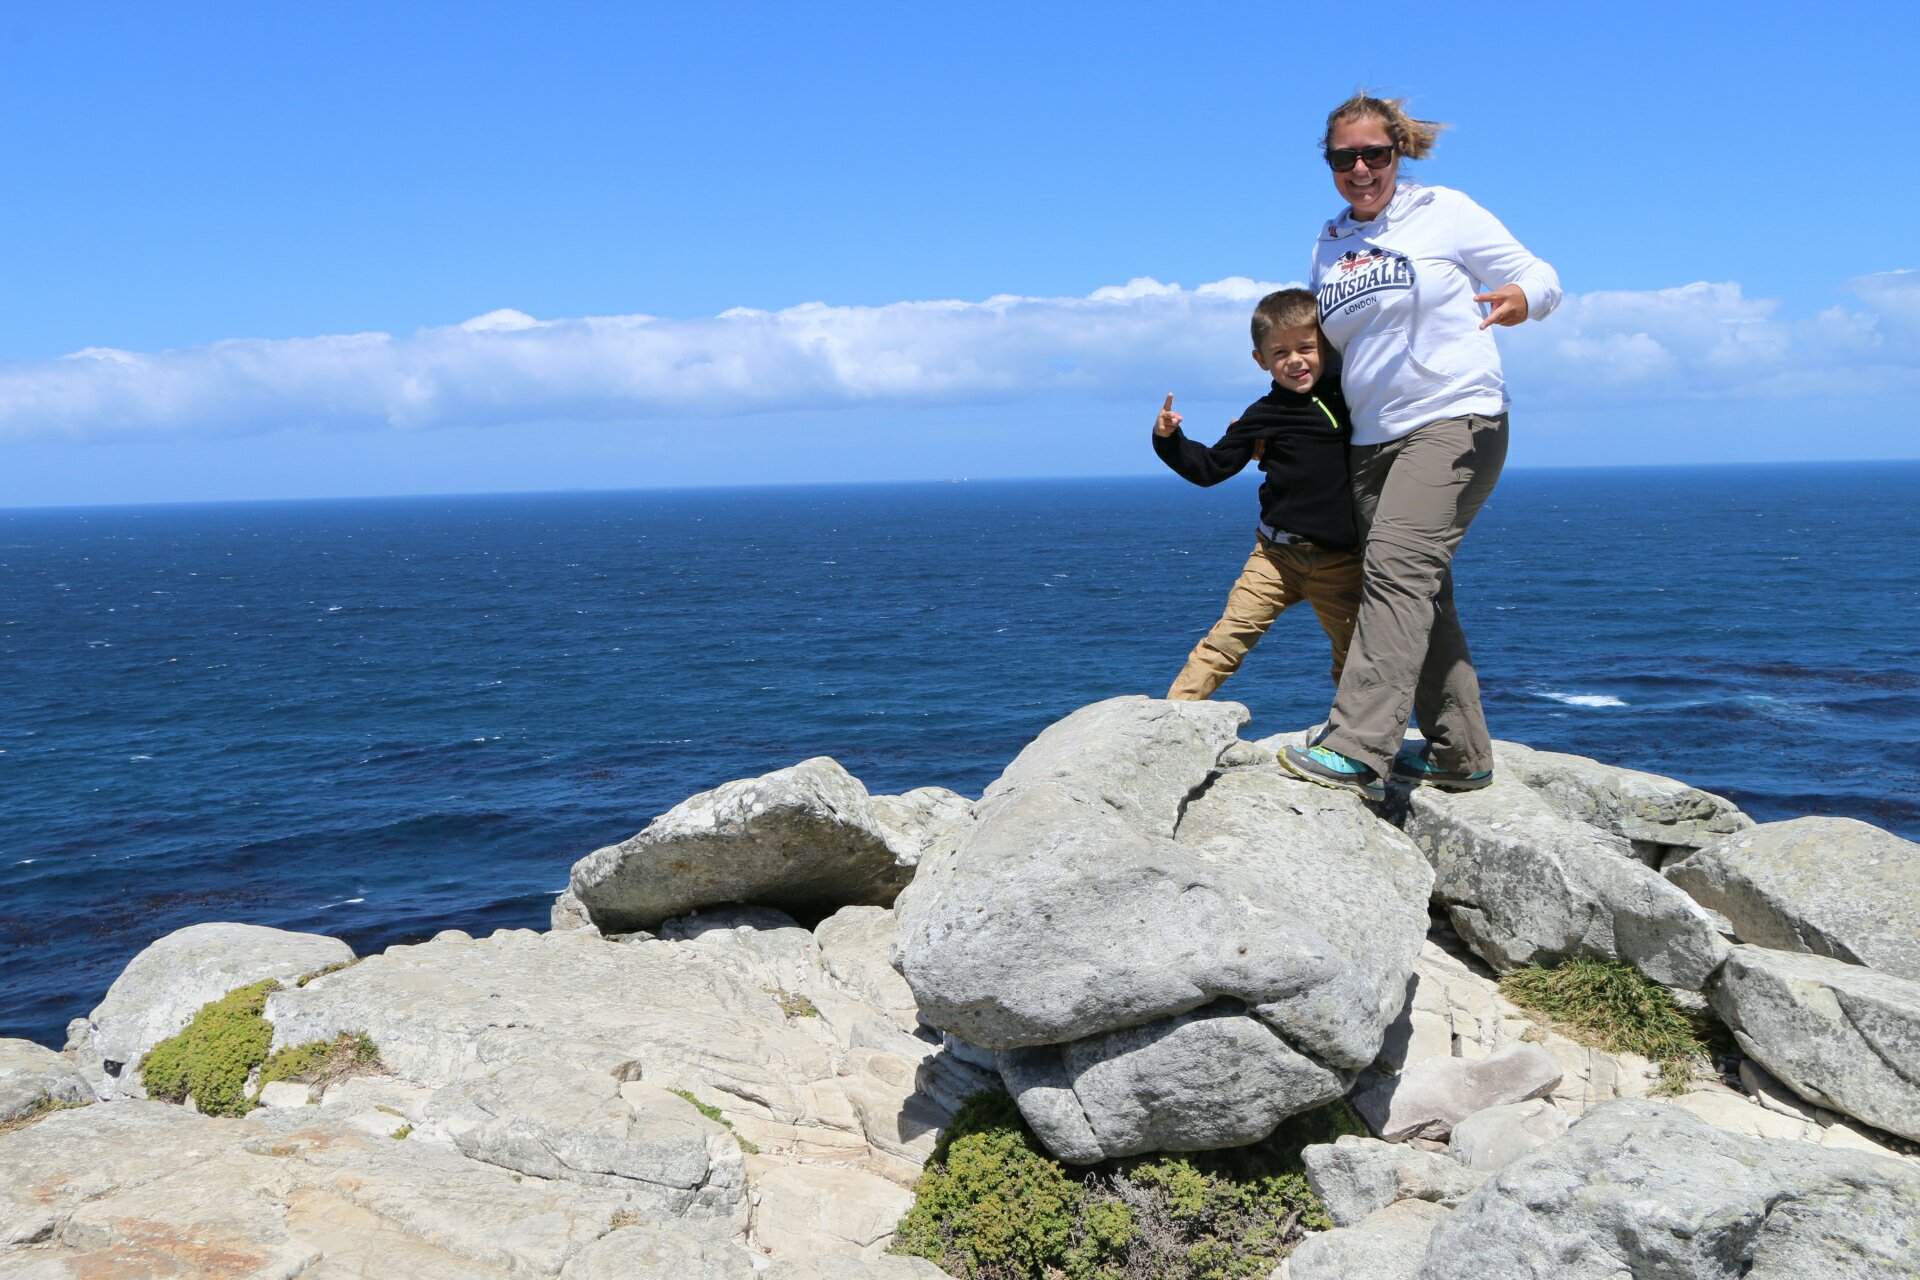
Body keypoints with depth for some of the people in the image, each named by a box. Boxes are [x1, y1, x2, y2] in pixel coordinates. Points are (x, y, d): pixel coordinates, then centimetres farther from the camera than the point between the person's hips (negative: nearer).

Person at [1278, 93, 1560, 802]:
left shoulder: (1446, 212, 1)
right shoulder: (1328, 247, 15)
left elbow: (1541, 277, 3)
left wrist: (1522, 299, -20)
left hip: (1454, 420, -6)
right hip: (1373, 440, 6)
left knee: (1398, 570, -21)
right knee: (1421, 594, 6)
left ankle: (1357, 750, -28)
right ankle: (1461, 752, 16)